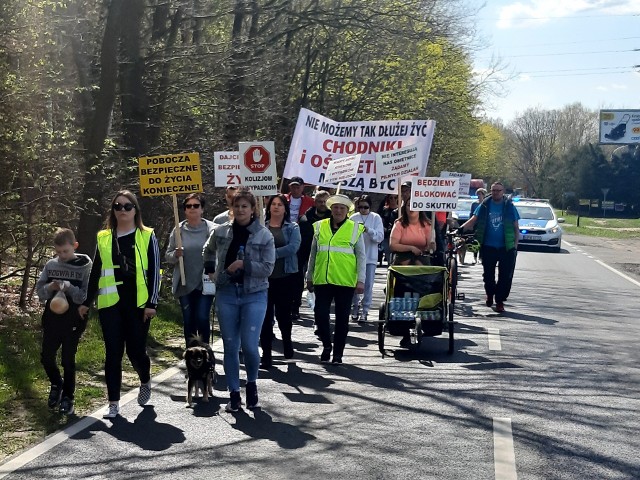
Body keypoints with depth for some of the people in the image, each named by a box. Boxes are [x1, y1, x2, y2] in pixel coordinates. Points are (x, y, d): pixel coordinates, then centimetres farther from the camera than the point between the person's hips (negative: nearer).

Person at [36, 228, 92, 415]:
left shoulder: (85, 266, -8)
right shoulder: (50, 265, 3)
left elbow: (87, 296, -11)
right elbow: (39, 291, 6)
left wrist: (69, 287, -24)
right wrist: (50, 287, -15)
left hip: (73, 320, -4)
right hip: (52, 318, 4)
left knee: (68, 359, 1)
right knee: (46, 357, 7)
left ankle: (67, 397, 15)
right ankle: (56, 384, 34)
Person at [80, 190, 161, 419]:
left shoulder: (147, 236, 2)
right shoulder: (103, 238, 10)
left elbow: (154, 271, -1)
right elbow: (96, 272, 15)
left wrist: (152, 302, -8)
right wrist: (87, 301, 14)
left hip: (138, 303, -2)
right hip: (110, 303, 2)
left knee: (136, 350, 2)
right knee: (113, 353, 1)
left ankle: (145, 382, 33)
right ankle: (113, 402, 8)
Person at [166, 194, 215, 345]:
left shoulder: (211, 229, -4)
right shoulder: (178, 230, 3)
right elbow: (168, 256, 6)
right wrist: (175, 254, -15)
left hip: (205, 283, -3)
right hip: (184, 284, 3)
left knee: (202, 318, -7)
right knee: (188, 321, 10)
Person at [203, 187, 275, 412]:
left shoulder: (264, 236, -4)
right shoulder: (220, 232, 4)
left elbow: (267, 268, -7)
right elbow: (208, 252, 24)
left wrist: (244, 264, -16)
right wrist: (211, 271, 11)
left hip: (254, 295, -3)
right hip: (226, 294, 3)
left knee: (249, 345, -9)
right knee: (230, 346, 5)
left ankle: (252, 383, 19)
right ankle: (234, 393, 17)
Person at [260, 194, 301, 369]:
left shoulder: (292, 228, 5)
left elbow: (293, 247, -12)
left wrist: (273, 254, -19)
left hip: (285, 277, 0)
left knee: (283, 313, 10)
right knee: (266, 316, -2)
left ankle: (287, 341, 38)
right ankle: (266, 354, 4)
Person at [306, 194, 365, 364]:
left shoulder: (355, 229, 3)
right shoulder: (319, 227, 8)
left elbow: (361, 256, 3)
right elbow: (313, 254, 15)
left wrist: (361, 280, -3)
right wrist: (309, 277, 15)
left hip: (345, 281, -1)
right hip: (322, 280, 1)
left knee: (342, 318, 6)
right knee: (320, 313, -4)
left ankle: (338, 353, 18)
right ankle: (326, 345, 19)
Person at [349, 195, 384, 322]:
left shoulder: (376, 218, 1)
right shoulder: (353, 218, 4)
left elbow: (380, 236, -8)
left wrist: (368, 230, -21)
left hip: (370, 257, -1)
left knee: (368, 285, 0)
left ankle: (365, 311, 5)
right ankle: (355, 308, 22)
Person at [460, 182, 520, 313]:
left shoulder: (509, 206, 3)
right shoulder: (484, 205, 4)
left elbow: (516, 227, 6)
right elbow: (473, 220, -1)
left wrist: (515, 245, -1)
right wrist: (460, 229, -17)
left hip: (506, 248, -1)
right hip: (488, 247, 1)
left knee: (505, 276, -2)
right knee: (488, 274, 10)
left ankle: (500, 301, 7)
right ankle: (490, 294, 35)